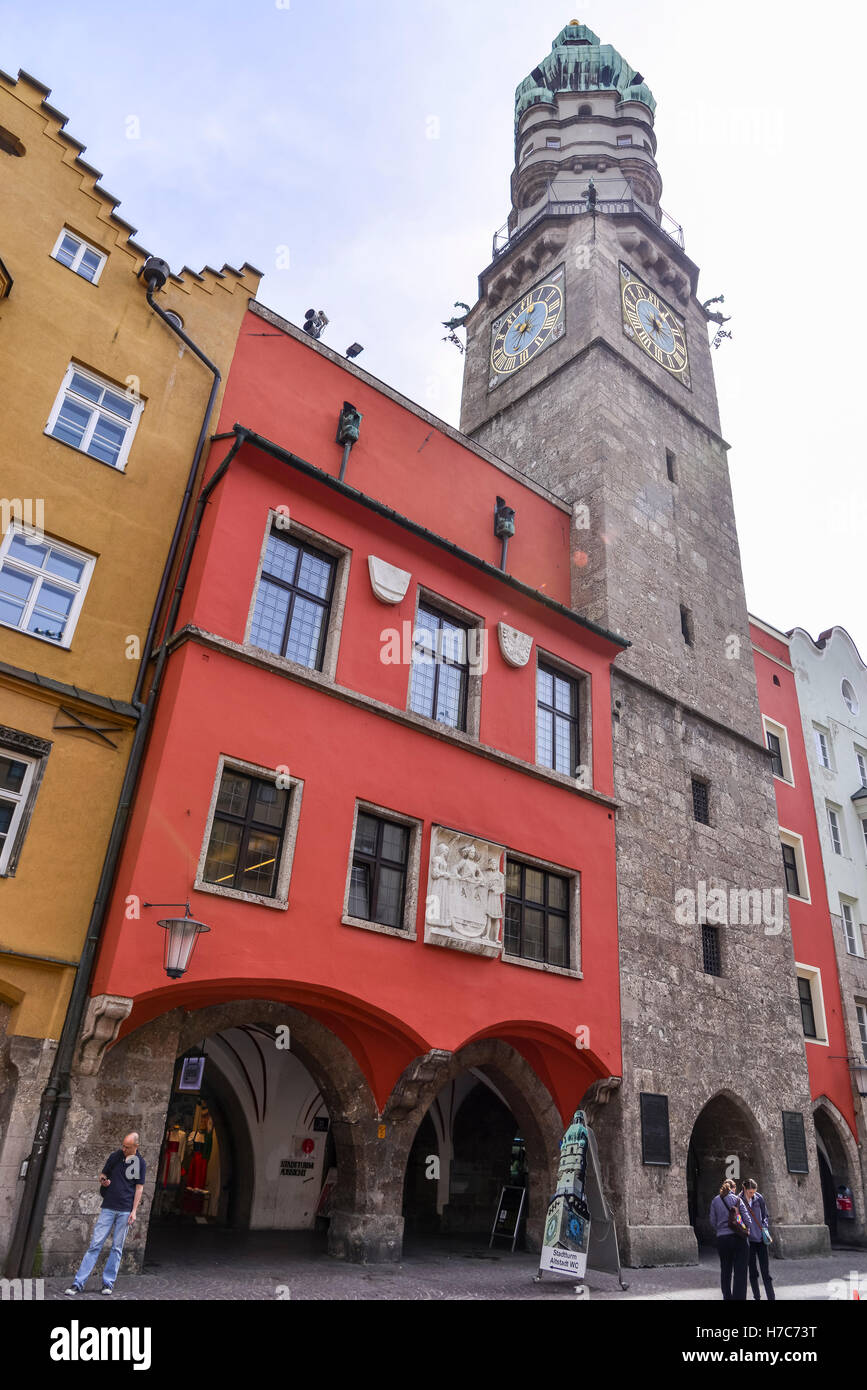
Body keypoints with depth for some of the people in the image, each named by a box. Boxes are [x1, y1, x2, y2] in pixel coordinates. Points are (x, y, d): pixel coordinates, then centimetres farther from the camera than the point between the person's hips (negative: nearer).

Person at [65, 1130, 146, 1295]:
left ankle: (108, 1283, 13)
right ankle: (78, 1283, 1)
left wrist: (134, 1211, -7)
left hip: (125, 1210, -1)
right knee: (95, 1244, -3)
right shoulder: (115, 1156, 3)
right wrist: (103, 1181, -9)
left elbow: (139, 1188, -1)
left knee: (117, 1247, 3)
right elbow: (103, 1175, 15)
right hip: (108, 1208, 1)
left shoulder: (140, 1163, -1)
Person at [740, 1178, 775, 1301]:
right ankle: (756, 1297, 19)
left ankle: (771, 1297, 6)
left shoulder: (759, 1198, 0)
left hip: (761, 1238, 1)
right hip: (749, 1239, -1)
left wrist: (764, 1228, -4)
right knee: (752, 1271, 8)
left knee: (765, 1270, 2)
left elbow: (765, 1215, 10)